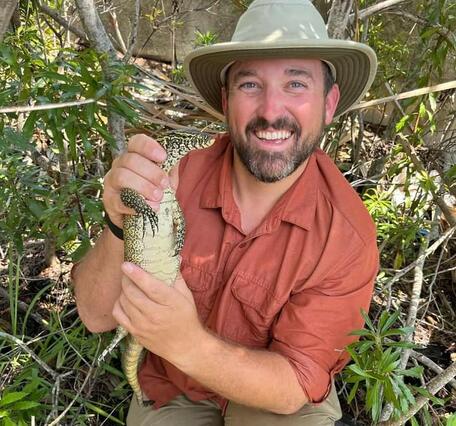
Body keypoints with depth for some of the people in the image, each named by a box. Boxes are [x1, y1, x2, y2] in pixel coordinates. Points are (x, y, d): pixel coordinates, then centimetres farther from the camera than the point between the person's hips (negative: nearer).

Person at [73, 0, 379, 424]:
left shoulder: (348, 235, -24)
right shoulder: (179, 179, -20)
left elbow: (293, 388, -22)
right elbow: (96, 316, -17)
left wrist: (189, 345, -40)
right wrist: (122, 227, -38)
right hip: (171, 392, 3)